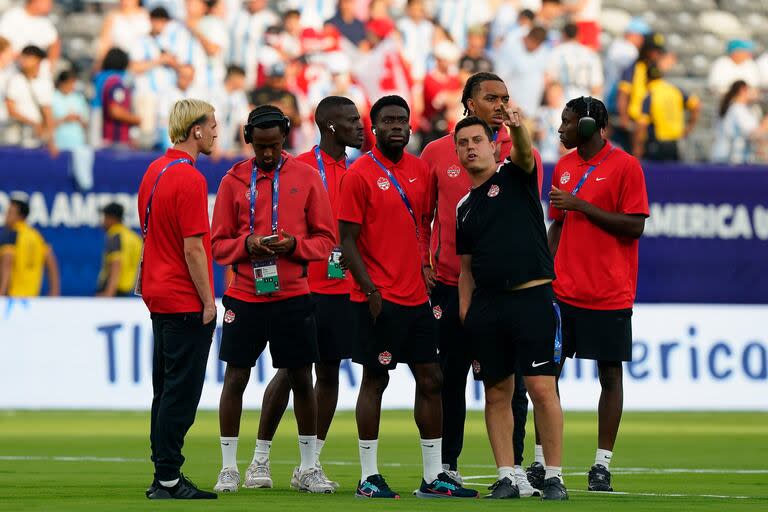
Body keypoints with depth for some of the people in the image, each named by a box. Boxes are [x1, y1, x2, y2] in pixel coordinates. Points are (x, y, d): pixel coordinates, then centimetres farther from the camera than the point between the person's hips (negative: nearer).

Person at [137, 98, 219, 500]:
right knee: (181, 393, -6)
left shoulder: (153, 172, 11)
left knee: (166, 390, 12)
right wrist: (208, 301, -14)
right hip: (186, 301, -9)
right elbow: (193, 248, -19)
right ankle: (168, 480, -6)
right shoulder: (190, 180, -17)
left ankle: (165, 476, 14)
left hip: (158, 297, 9)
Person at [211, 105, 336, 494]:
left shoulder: (307, 178, 3)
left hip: (293, 297, 0)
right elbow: (219, 244, 4)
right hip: (245, 297, 0)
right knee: (235, 380, 1)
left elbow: (325, 239, 4)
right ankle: (228, 469, 9)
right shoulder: (233, 181, 3)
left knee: (301, 381, 5)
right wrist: (246, 244, -15)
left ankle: (308, 469, 15)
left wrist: (294, 244, -14)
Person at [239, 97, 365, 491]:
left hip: (344, 289, 5)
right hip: (304, 286, -5)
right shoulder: (300, 167, -6)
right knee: (289, 371, -3)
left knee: (329, 372, 6)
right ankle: (260, 460, 7)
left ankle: (311, 465, 12)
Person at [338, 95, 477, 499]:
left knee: (430, 380, 6)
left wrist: (427, 272, 8)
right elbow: (347, 240, -9)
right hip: (379, 298, -6)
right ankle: (368, 478, 4)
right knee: (375, 379, -2)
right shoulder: (360, 174, -8)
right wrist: (371, 291, -15)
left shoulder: (420, 170, 10)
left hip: (415, 296, 6)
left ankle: (433, 477, 12)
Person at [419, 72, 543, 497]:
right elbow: (422, 215, 10)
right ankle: (447, 468, 16)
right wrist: (421, 263, 1)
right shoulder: (437, 152, 5)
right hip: (450, 283, 1)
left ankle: (514, 467, 5)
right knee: (451, 378, 7)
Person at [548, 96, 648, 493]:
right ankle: (543, 461, 5)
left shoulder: (625, 166, -6)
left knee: (610, 375, 0)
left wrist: (581, 205, -15)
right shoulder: (564, 167, 12)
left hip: (610, 293, -5)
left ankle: (602, 464, 7)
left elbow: (634, 226, -12)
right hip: (563, 292, 5)